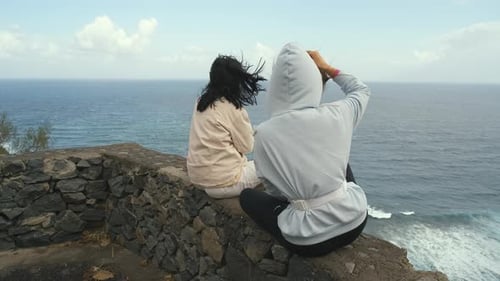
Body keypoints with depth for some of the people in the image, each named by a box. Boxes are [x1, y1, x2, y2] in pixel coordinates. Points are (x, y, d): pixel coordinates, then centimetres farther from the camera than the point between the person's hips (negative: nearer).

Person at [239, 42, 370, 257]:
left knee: (246, 196, 21)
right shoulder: (336, 115, -10)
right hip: (354, 220, 3)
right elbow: (361, 90, 15)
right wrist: (327, 68, 19)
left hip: (308, 240, -2)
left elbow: (274, 191, -1)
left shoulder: (265, 133, -15)